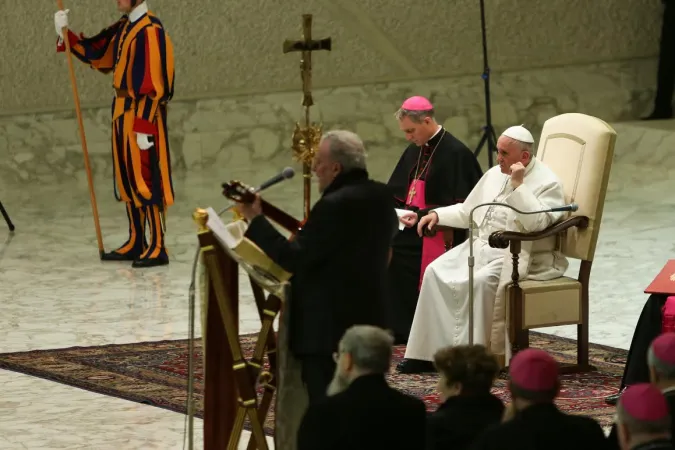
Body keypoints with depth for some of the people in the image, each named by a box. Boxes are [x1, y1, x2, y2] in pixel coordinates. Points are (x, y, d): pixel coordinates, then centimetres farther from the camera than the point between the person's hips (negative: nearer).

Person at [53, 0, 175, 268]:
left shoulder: (150, 31, -18)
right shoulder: (123, 27, 11)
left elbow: (152, 83, -20)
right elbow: (95, 53, 19)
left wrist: (144, 126, -22)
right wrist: (66, 35, 5)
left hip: (142, 114, -9)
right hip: (123, 111, 9)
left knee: (145, 180, -8)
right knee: (127, 179, 14)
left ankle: (158, 248, -4)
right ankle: (136, 243, 23)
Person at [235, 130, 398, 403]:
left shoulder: (334, 205, -21)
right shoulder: (382, 197, 7)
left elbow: (294, 258, -21)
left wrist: (255, 219, -15)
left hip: (329, 328, -9)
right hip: (369, 319, 9)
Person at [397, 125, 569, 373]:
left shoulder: (547, 183, -9)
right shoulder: (495, 175, 14)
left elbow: (537, 223, -26)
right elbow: (467, 211, 25)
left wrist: (518, 185, -25)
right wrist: (437, 214, 10)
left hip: (517, 257, -8)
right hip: (481, 247, 8)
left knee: (479, 282, -34)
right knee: (435, 272, -10)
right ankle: (427, 352, -10)